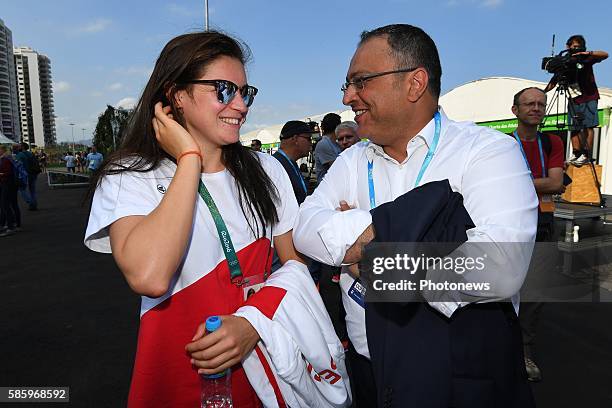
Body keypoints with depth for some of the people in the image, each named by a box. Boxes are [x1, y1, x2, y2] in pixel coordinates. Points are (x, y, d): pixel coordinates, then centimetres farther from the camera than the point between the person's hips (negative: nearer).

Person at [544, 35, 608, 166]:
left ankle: (586, 154, -10)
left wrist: (587, 53, -20)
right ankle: (576, 154, 5)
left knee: (588, 126, -9)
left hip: (589, 97, -2)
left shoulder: (586, 59, 3)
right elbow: (554, 81, 4)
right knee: (574, 128, 1)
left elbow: (605, 55, -7)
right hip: (574, 99, 2)